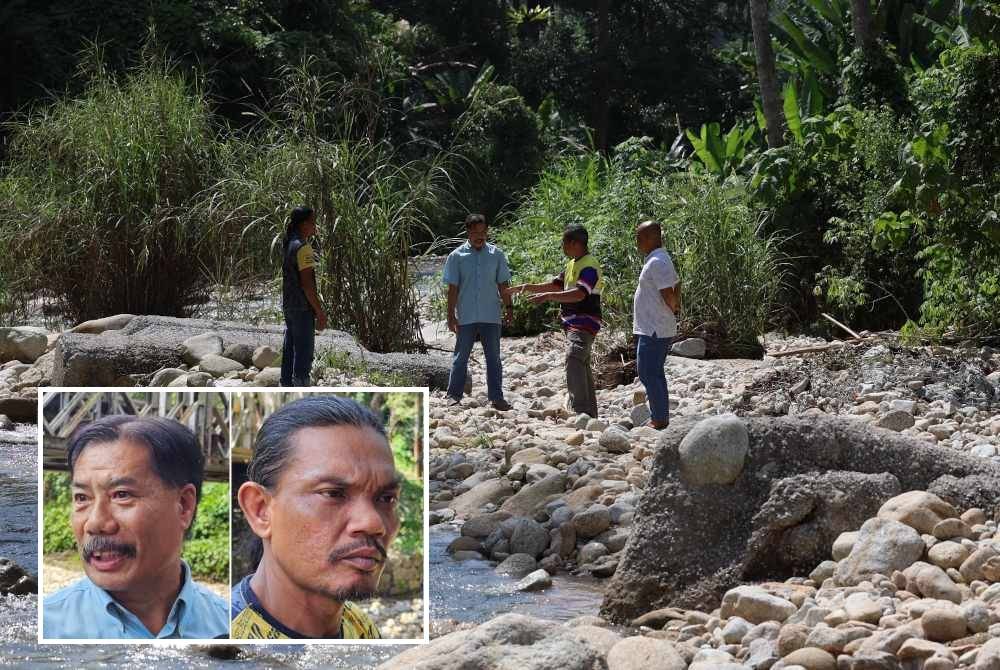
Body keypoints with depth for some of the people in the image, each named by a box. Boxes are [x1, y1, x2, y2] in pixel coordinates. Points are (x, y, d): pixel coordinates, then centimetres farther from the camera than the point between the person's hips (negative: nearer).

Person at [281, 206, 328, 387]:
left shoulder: (288, 244, 11)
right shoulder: (303, 247, -17)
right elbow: (307, 284, -20)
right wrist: (320, 312, -17)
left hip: (288, 305, 9)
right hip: (303, 308, -9)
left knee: (289, 350, 14)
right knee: (304, 353, -6)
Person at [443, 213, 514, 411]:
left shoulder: (496, 254, 4)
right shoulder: (457, 256, -1)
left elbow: (503, 284, 9)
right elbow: (453, 288, -2)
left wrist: (509, 307, 5)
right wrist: (451, 315, -5)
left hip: (491, 316, 1)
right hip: (466, 317, -1)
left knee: (494, 358, 5)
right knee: (460, 357, 6)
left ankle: (496, 397, 10)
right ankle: (454, 395, 14)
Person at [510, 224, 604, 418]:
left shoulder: (589, 266, -15)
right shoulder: (572, 264, 17)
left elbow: (580, 294, -28)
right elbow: (556, 284, 27)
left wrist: (549, 296, -35)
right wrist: (528, 288, 19)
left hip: (584, 324, -11)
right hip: (573, 323, 11)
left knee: (574, 359, -24)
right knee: (583, 367, 15)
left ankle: (581, 410, -31)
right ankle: (590, 413, 23)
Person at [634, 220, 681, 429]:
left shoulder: (656, 263, -18)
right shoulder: (659, 259, 15)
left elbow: (668, 294, -23)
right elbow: (677, 284, 22)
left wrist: (673, 309, -5)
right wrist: (676, 307, 12)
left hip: (654, 331, -11)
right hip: (652, 329, 11)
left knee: (648, 374, -8)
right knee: (654, 374, 15)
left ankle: (660, 419, -6)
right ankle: (659, 418, 21)